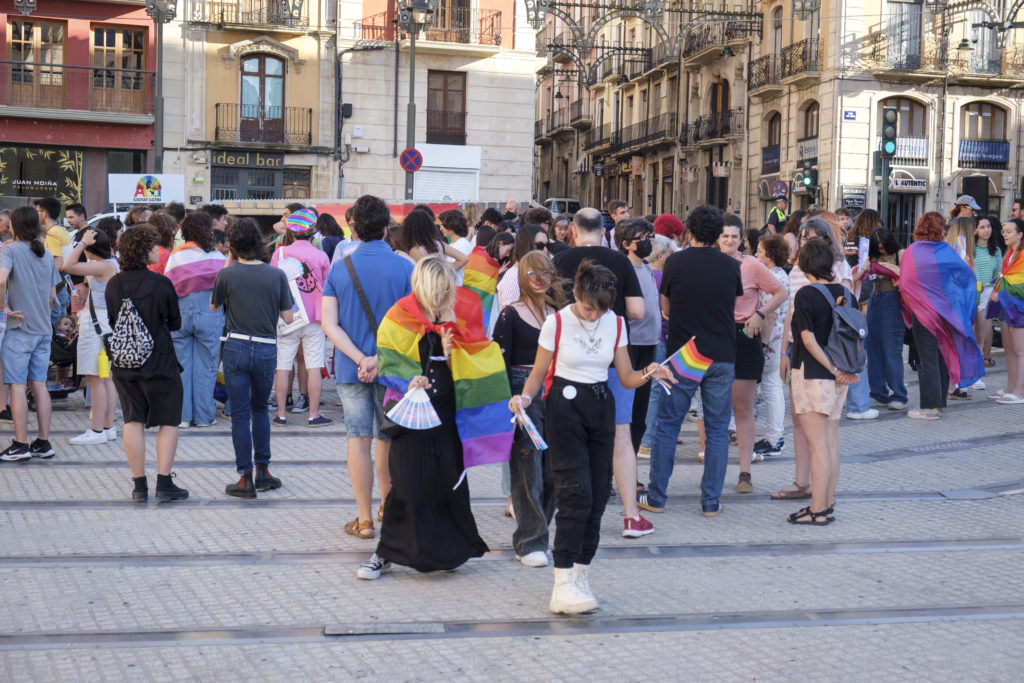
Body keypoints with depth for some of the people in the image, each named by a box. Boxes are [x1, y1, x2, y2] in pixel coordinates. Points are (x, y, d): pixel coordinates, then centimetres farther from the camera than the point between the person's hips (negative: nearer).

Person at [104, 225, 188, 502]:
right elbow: (175, 323, -2)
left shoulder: (113, 284, -1)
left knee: (133, 422, 9)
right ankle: (164, 483, 0)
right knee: (168, 422, 6)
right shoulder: (160, 284, -13)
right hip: (160, 362, -4)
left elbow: (111, 321, 11)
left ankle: (140, 485, 10)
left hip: (123, 362, 4)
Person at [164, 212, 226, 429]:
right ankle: (204, 416, 8)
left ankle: (182, 415, 9)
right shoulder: (216, 256, 0)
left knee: (181, 364, 8)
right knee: (205, 366, 4)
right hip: (209, 312, -2)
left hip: (180, 312, 2)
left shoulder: (175, 256, 3)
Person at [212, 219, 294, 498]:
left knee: (240, 414, 3)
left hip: (236, 347, -2)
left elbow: (214, 306, 11)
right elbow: (288, 318, 0)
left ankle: (246, 478, 2)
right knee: (260, 408, 21)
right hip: (267, 349, 2)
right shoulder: (277, 275, -4)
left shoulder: (228, 274, -7)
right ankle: (263, 470, 20)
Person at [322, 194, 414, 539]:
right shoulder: (404, 267, -6)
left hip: (350, 368, 1)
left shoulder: (339, 268, 0)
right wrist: (380, 359, -16)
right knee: (389, 440, 15)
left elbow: (329, 324, -6)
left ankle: (364, 519, 4)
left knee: (358, 440, 4)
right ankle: (388, 507, 29)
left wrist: (360, 358, -12)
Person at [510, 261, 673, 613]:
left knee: (597, 495, 2)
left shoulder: (616, 324, 4)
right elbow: (538, 374, -1)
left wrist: (649, 374, -15)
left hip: (601, 409, 5)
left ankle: (580, 576, 13)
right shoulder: (557, 323, -7)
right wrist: (525, 397, -21)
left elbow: (626, 377, 6)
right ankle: (563, 587, -16)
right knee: (576, 494, -15)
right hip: (565, 408, -5)